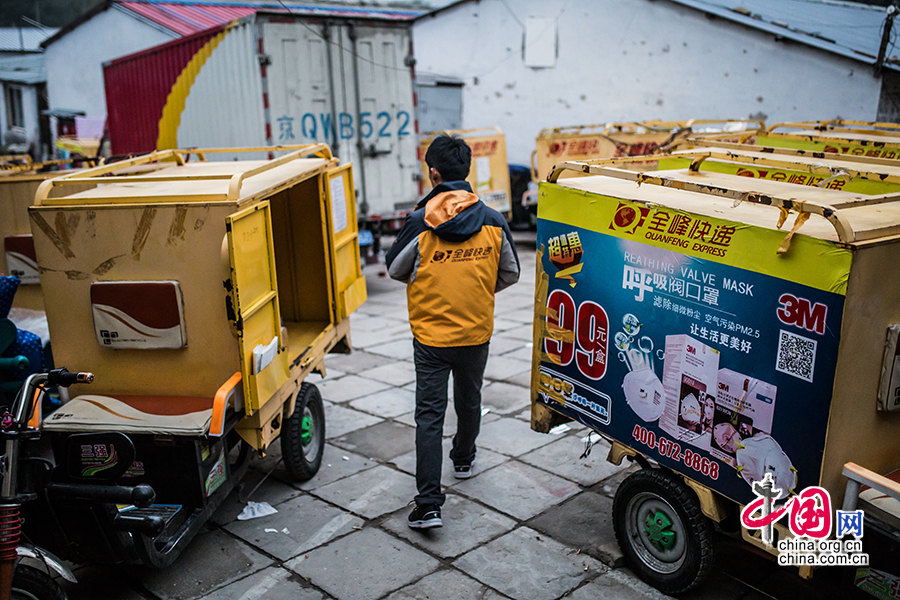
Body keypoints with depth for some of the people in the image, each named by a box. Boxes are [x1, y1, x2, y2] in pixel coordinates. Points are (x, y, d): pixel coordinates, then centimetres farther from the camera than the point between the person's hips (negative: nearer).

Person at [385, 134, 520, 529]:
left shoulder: (420, 223, -14)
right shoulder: (493, 222, -6)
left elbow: (394, 269, 0)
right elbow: (510, 273, 7)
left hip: (431, 336, -3)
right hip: (477, 332, 3)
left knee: (430, 415, 1)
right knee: (469, 401, 25)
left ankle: (428, 505, -2)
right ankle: (463, 460, 49)